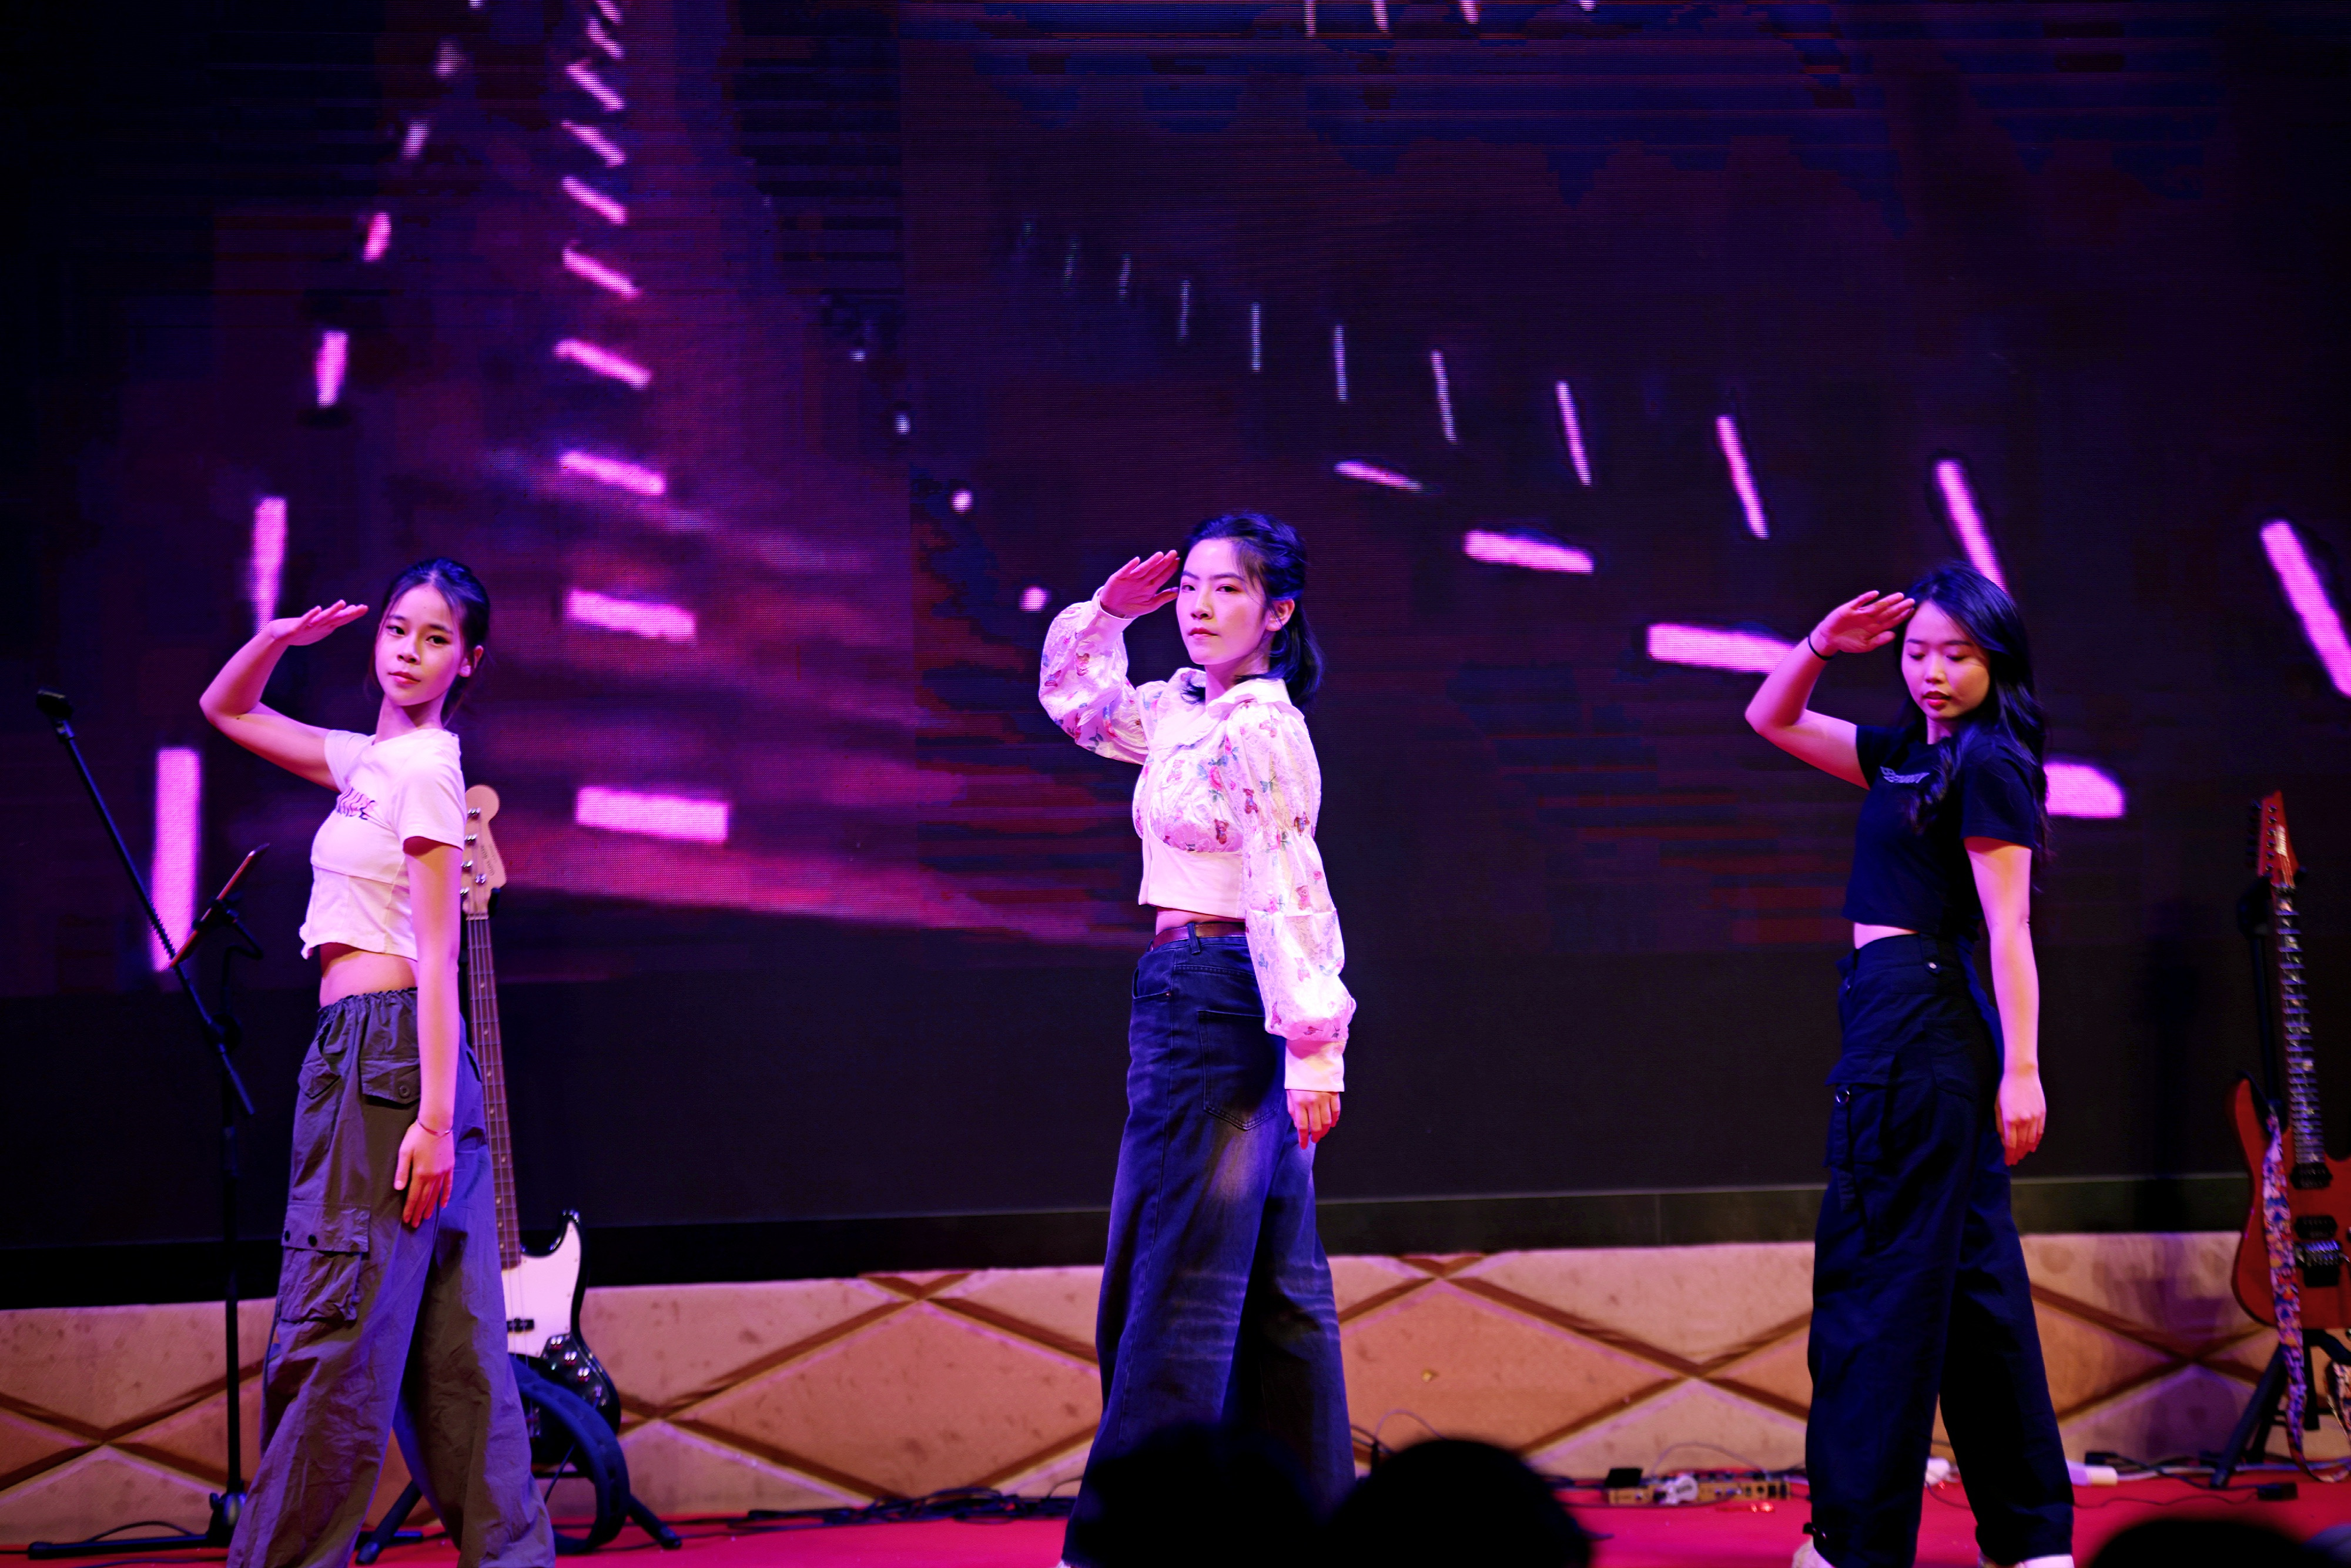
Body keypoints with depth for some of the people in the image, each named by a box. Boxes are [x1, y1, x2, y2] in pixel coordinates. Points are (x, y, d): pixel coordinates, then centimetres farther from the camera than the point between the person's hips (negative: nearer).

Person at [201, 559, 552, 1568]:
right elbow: (225, 709, 30)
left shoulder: (422, 768, -8)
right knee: (451, 1346, 8)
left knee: (336, 1333, -8)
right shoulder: (367, 761, 17)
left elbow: (437, 955, -14)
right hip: (371, 1052, 9)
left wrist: (433, 1115, -20)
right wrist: (283, 637, 10)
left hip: (381, 1048, -9)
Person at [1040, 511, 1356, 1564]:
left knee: (1177, 1273, -9)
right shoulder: (1184, 710, 12)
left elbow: (1289, 893, -20)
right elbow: (1076, 699, 30)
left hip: (1212, 1000, -10)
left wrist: (1312, 1046, -24)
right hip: (1224, 1003, 10)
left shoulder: (1259, 730, -15)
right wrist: (1107, 615, 11)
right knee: (1276, 1278, 12)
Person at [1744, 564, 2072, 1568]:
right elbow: (1770, 721, 25)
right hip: (1898, 1018, 9)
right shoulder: (1907, 756, 16)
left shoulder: (1988, 764, -9)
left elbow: (2009, 930, -14)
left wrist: (2022, 1069, -19)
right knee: (1971, 1277, 11)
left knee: (1880, 1272, -5)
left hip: (1915, 1022, -9)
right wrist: (1821, 647, 8)